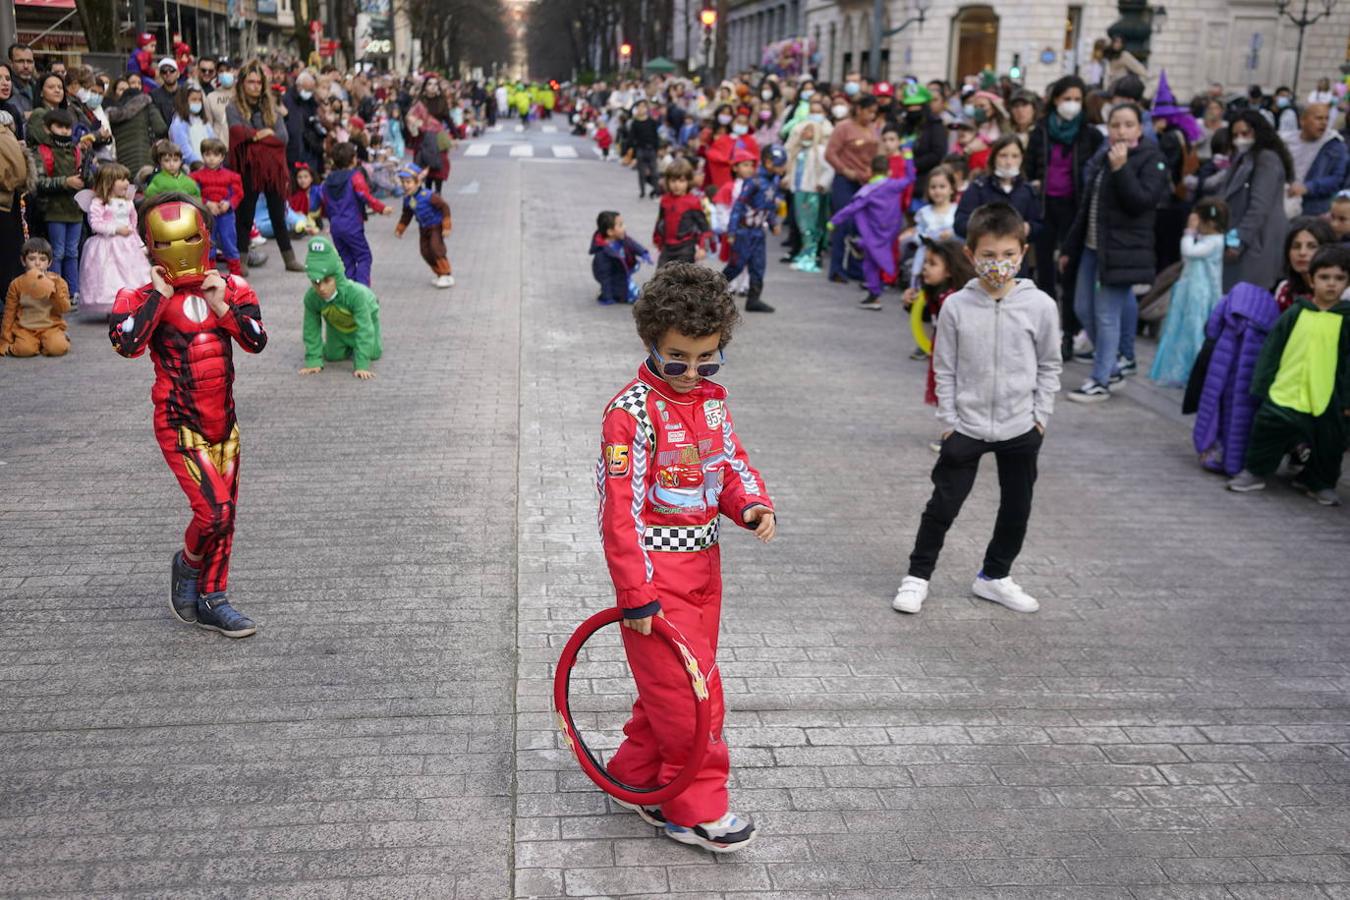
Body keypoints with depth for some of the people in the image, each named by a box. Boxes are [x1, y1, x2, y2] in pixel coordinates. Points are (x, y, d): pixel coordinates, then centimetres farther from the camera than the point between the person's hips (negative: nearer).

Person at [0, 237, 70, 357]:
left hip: (51, 327, -1)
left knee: (58, 348, -31)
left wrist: (54, 291, -20)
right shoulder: (17, 284, 3)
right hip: (25, 329, 1)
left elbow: (64, 309, -5)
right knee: (24, 349, -29)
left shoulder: (57, 281, 1)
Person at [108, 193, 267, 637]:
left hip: (223, 421, 5)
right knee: (214, 508, -15)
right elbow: (126, 343, -25)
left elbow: (257, 341, -6)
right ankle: (188, 564, 17)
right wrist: (159, 296, -20)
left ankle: (212, 600, 24)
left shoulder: (230, 288, 4)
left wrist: (222, 305, -17)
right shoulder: (145, 297, -7)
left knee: (225, 513, 10)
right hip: (180, 424, -5)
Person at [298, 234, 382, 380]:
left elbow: (365, 329, -44)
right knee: (332, 356, 5)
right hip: (336, 324, 3)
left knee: (373, 354, 7)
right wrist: (313, 361, -27)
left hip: (364, 313, -3)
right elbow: (311, 330, -24)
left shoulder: (355, 293, -48)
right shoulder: (311, 297, -36)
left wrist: (361, 365, -46)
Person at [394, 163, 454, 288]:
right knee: (425, 251, 6)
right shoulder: (407, 199, -5)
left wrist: (446, 226, -23)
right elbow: (407, 215, 12)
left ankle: (447, 276, -9)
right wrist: (400, 228, 12)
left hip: (436, 226, -8)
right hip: (424, 228, 8)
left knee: (436, 248, -19)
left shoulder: (428, 196, -27)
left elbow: (445, 207, -23)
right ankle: (440, 274, 20)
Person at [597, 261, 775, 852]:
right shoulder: (632, 412, -18)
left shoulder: (712, 401, 6)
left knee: (672, 684, 17)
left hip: (703, 564, 8)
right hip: (657, 569, -8)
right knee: (689, 688, -4)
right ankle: (695, 808, 11)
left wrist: (753, 505, -10)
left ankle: (636, 775, 35)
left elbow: (732, 462, 14)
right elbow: (620, 505, -19)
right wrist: (636, 592, -20)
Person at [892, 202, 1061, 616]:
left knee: (1017, 508, 14)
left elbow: (1049, 366, 3)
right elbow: (944, 369, -2)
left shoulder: (1040, 306, -8)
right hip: (966, 426, -2)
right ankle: (917, 577, 20)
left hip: (1020, 429, 2)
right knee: (943, 505, 4)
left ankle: (994, 577, 33)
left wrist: (1040, 415, -1)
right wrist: (948, 419, -4)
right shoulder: (956, 306, -9)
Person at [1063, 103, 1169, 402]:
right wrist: (1071, 248, 21)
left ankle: (1101, 381, 1)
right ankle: (1113, 365, 27)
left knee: (1107, 315, -7)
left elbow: (1142, 201, -19)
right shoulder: (1102, 159, 15)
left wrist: (1121, 169, -25)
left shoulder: (1151, 160, -6)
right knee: (1084, 310, 10)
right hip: (1092, 247, 8)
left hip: (1121, 251, -8)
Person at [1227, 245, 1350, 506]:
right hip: (1285, 393, 0)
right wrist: (1261, 386, 2)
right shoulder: (1294, 313, 2)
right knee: (1269, 427, 2)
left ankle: (1321, 483, 30)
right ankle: (1255, 472, 21)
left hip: (1326, 399, 0)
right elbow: (1271, 351, 5)